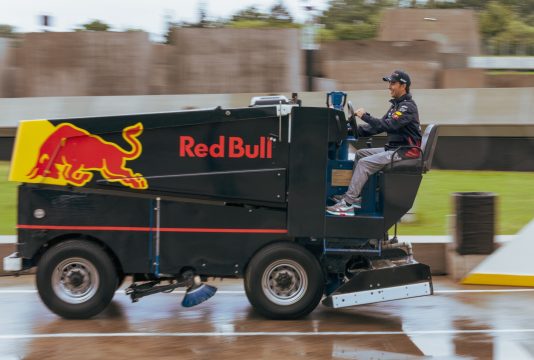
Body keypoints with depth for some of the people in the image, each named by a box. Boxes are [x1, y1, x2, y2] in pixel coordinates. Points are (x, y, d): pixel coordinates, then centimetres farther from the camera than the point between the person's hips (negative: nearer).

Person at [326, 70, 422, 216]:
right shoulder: (397, 105, 18)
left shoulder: (408, 106, -15)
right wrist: (357, 130, 4)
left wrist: (365, 116, -23)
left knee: (364, 163, -21)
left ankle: (348, 204, -22)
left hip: (405, 151, -10)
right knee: (360, 154, 11)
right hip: (393, 148, 10)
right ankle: (355, 197, 5)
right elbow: (380, 126, 16)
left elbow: (389, 126, -26)